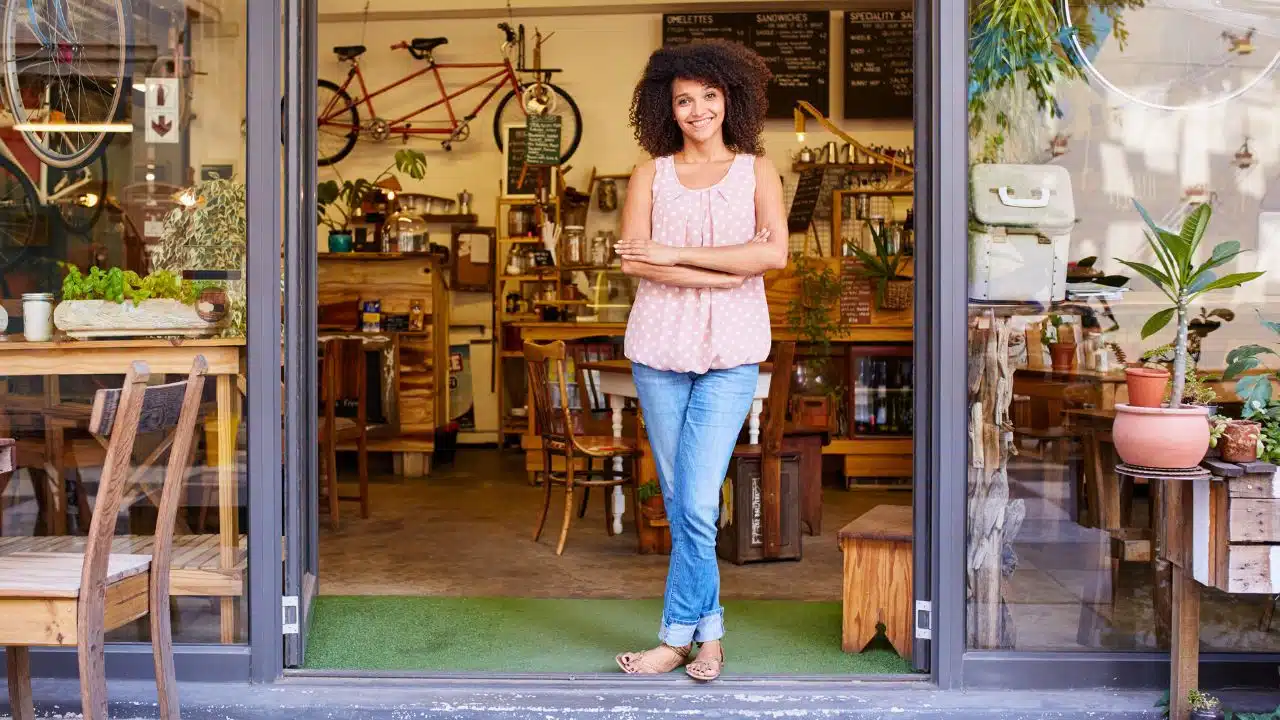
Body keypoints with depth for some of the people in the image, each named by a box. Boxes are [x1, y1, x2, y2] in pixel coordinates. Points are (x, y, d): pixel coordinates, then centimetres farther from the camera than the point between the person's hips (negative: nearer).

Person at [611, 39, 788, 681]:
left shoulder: (756, 170, 7)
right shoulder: (652, 173, 8)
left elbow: (774, 252, -9)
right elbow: (632, 258, -5)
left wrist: (676, 254, -11)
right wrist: (719, 275, -14)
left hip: (730, 354, -2)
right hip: (659, 347, 2)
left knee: (698, 507, -8)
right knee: (679, 503, 7)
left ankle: (677, 637, 5)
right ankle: (709, 631, 18)